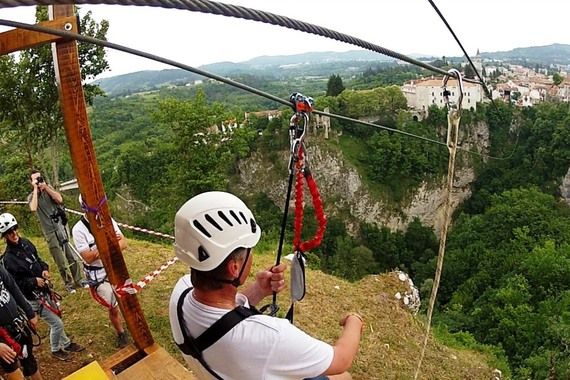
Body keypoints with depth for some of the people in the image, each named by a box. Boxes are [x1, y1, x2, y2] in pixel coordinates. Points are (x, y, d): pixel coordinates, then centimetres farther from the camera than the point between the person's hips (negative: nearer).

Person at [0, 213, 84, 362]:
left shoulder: (25, 243, -2)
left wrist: (45, 269, -5)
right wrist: (34, 281, -28)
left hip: (45, 289, 7)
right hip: (34, 297, -7)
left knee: (57, 317, 21)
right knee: (57, 323, 0)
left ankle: (66, 344, 40)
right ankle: (56, 350, 25)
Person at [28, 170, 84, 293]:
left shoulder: (49, 189, 8)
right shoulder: (31, 196, 1)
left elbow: (59, 199, -10)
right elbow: (33, 208, -21)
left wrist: (45, 186, -11)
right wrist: (36, 189, -14)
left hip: (62, 227, 2)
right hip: (51, 232, -2)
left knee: (72, 256, 7)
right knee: (61, 262, 2)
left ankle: (78, 280, 20)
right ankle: (69, 283, 16)